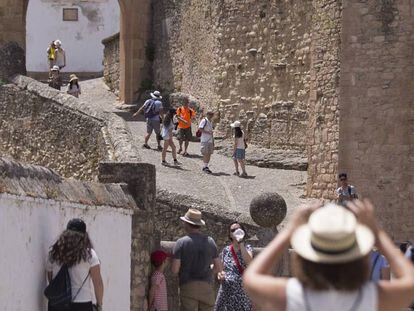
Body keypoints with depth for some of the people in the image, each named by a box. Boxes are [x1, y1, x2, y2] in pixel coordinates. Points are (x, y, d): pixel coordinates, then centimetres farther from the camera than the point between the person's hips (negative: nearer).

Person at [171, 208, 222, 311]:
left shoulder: (181, 242, -5)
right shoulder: (210, 241, 6)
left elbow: (174, 270, -8)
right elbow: (218, 268, 9)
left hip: (188, 287, -3)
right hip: (207, 287, 3)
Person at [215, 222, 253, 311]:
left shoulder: (247, 248, 2)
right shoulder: (226, 250, 10)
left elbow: (248, 262, -18)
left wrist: (241, 242, -16)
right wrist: (220, 274, -4)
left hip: (242, 291, -3)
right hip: (227, 290, 3)